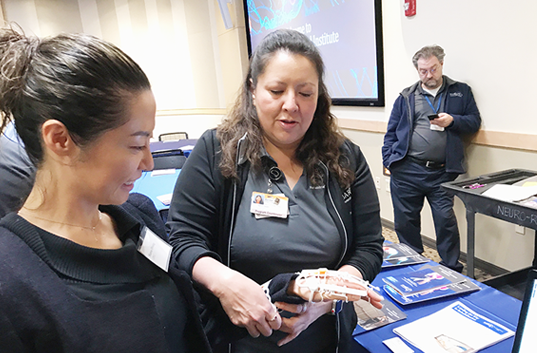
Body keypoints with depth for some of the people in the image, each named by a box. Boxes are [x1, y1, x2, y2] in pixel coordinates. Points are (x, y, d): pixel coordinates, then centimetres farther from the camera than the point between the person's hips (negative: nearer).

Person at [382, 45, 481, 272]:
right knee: (405, 220, 8)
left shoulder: (461, 92, 13)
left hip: (442, 172, -1)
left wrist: (452, 121, -10)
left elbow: (475, 121, 9)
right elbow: (391, 132, 11)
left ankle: (452, 270, 17)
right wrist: (389, 160, -1)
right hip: (406, 171, 1)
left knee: (446, 220, -1)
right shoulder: (406, 97, 12)